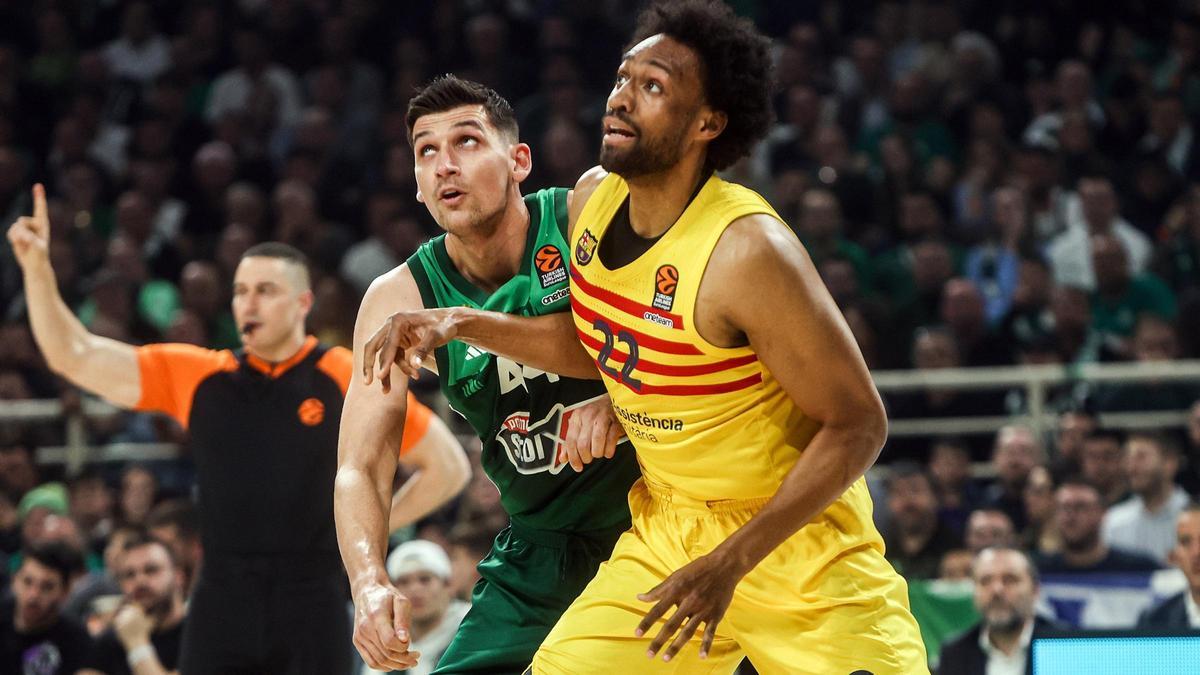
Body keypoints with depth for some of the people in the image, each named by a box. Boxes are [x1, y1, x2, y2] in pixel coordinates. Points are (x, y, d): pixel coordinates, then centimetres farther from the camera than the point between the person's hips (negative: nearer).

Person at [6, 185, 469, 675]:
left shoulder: (347, 380, 0)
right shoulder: (197, 376, 8)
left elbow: (448, 467, 5)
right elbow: (72, 356, 6)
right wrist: (37, 266, -5)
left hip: (311, 604, -2)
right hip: (221, 602, 2)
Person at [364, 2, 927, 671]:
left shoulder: (749, 251, -26)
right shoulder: (593, 197, -4)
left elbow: (857, 426, -21)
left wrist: (730, 564, -26)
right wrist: (462, 325, 3)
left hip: (796, 535, -6)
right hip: (668, 527, 6)